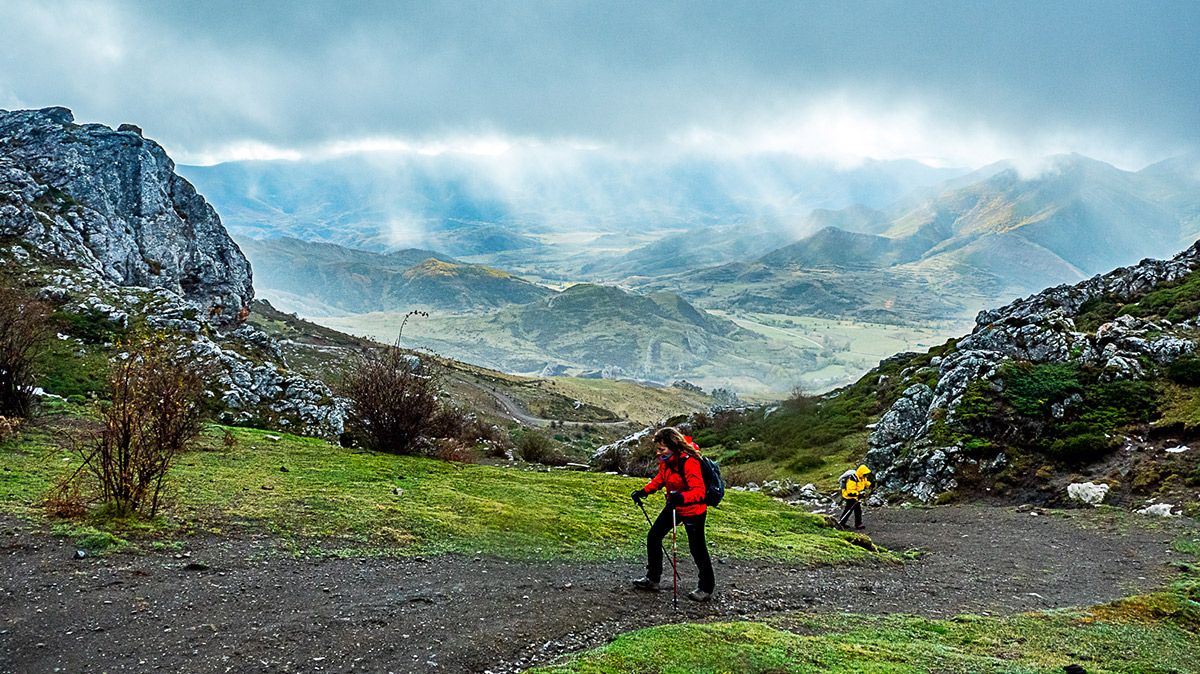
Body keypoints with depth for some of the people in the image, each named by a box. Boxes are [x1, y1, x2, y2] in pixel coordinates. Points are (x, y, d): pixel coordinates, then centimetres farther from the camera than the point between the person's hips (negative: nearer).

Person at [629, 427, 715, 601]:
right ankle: (652, 578, 25)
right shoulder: (665, 458, -5)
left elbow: (699, 491, -33)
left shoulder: (689, 462, -30)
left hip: (692, 510, -8)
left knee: (697, 548, 3)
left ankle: (706, 588, 22)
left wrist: (681, 497, -50)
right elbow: (661, 478, 14)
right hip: (673, 506, 8)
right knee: (653, 537, 9)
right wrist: (644, 491, 3)